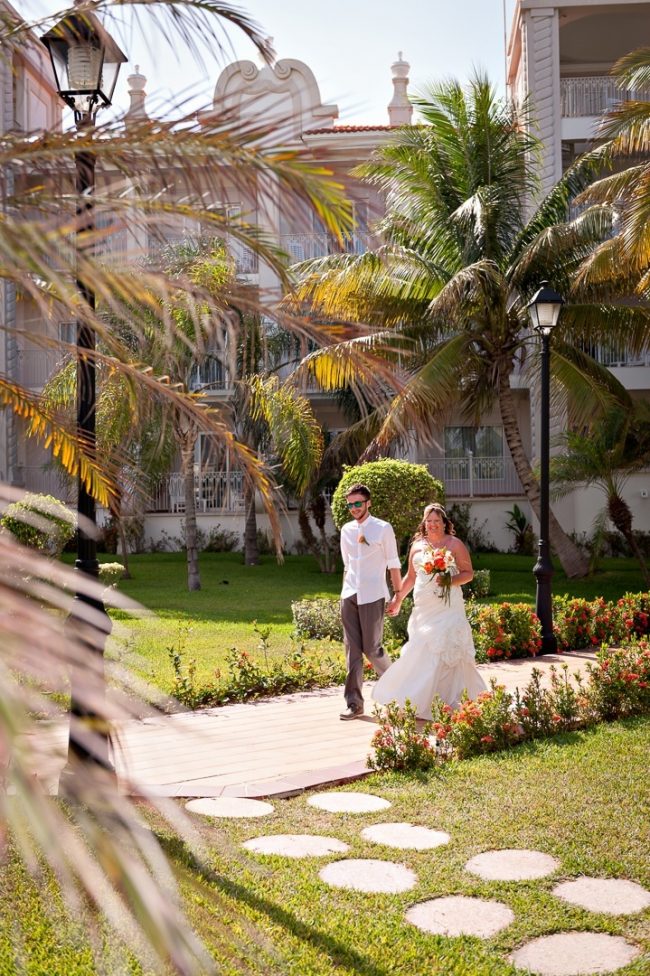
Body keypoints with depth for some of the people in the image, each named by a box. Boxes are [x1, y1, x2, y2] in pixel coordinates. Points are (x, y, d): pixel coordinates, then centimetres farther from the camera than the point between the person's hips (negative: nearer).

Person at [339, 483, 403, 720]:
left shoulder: (383, 529, -2)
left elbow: (393, 564, -1)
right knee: (352, 650, 2)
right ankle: (354, 703, 4)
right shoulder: (346, 530, 11)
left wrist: (397, 594, -4)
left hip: (372, 596, -4)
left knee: (371, 649, -2)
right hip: (349, 596, 4)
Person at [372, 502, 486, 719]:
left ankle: (450, 701, 0)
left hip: (448, 607, -4)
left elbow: (468, 573, 0)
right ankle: (419, 703, 11)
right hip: (423, 608, 4)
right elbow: (410, 576, 20)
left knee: (446, 650, -7)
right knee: (421, 651, 2)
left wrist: (450, 581, -17)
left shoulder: (455, 544, 0)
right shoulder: (417, 545, 12)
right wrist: (398, 600, 19)